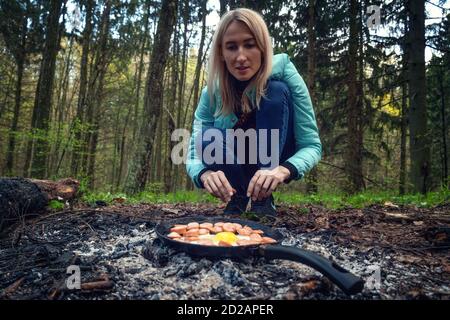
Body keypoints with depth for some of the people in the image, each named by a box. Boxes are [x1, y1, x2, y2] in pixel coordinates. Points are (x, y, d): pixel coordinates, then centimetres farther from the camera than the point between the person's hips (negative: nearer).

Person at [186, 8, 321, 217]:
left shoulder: (284, 73, -22)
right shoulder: (212, 92, -17)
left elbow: (312, 145, -23)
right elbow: (195, 154, -19)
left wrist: (283, 170, -45)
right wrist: (206, 173, -44)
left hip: (276, 160, 0)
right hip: (233, 173, 1)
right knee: (208, 137, -30)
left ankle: (263, 199, -20)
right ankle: (238, 198, -6)